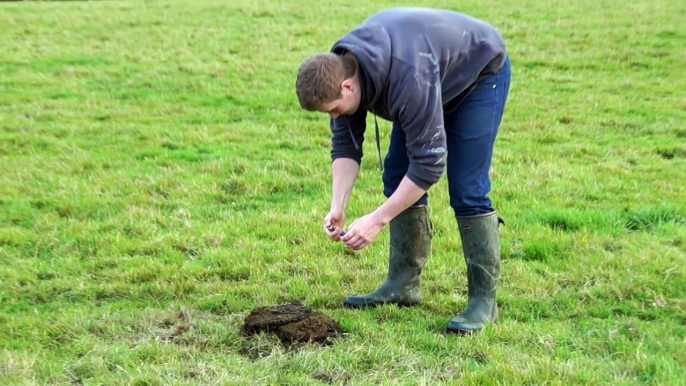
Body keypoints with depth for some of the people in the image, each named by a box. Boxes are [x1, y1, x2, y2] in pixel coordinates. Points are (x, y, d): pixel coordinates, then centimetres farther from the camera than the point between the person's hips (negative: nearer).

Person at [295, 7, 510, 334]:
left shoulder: (408, 78, -43)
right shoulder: (339, 68, -20)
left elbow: (428, 162, -38)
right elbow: (345, 143, -11)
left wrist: (377, 219, -36)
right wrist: (337, 207, -23)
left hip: (480, 73, -8)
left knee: (466, 188, -16)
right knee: (397, 176, 1)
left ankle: (484, 299, -7)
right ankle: (402, 284, 9)